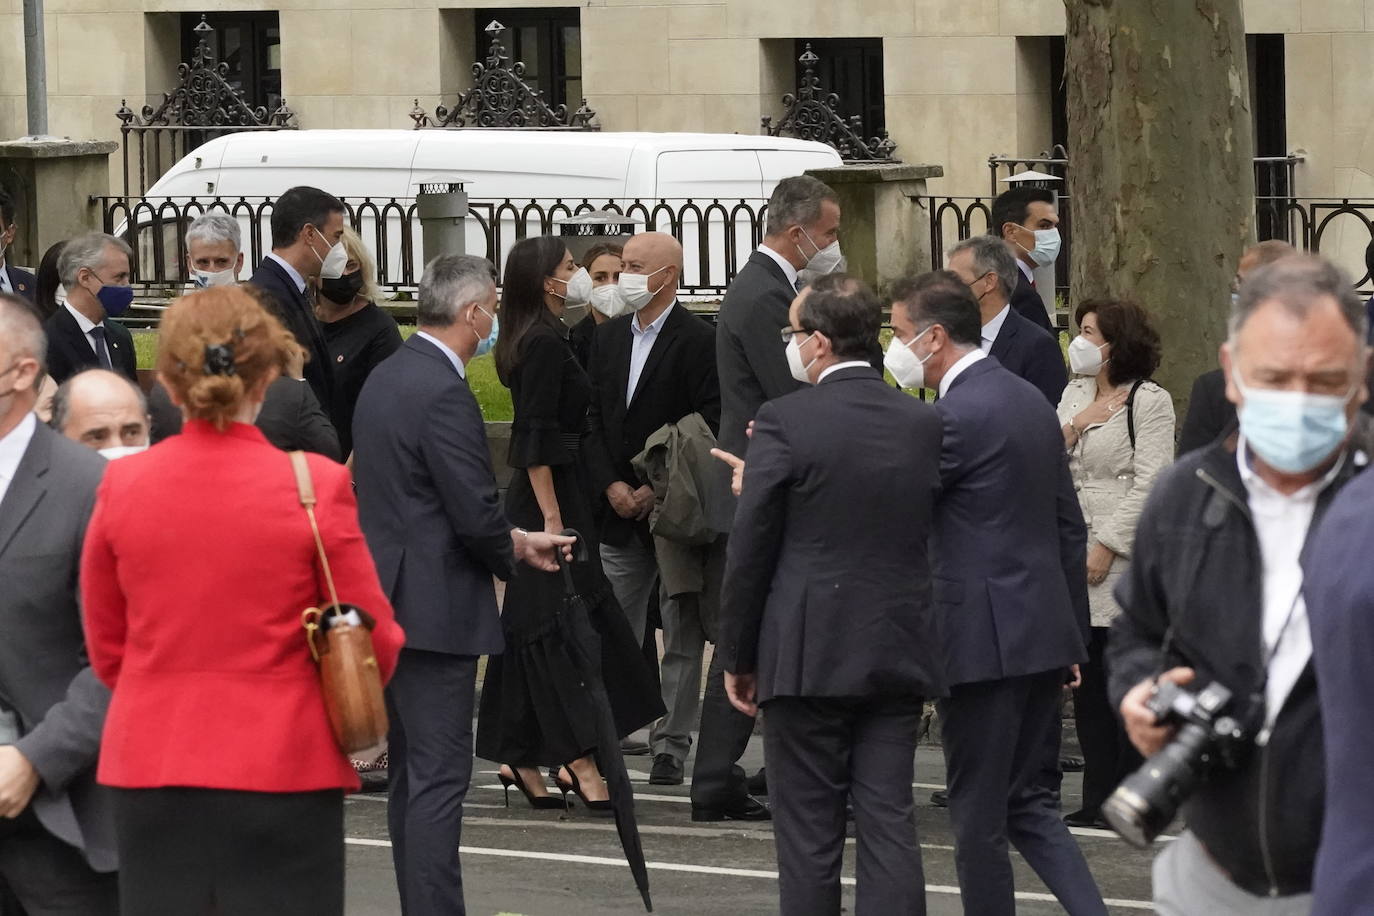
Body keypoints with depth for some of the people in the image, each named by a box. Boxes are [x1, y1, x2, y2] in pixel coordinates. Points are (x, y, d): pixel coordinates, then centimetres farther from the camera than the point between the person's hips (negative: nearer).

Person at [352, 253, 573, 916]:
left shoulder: (386, 376, 11)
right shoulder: (443, 393, -19)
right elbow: (476, 514, -20)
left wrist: (511, 538, 15)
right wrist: (514, 551, 1)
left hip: (386, 603, 10)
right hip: (434, 608, -10)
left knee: (411, 773, 14)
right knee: (439, 777, -7)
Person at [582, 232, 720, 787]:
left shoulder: (698, 341, -9)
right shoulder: (609, 338, 11)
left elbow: (709, 430, -13)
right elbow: (594, 422, 11)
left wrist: (659, 491, -15)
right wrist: (611, 486, -3)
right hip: (621, 512, 6)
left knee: (681, 637, 1)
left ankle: (670, 749, 4)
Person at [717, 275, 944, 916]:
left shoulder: (785, 422, -10)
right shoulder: (923, 423, 4)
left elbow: (751, 550, -8)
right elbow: (929, 534, 12)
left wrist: (738, 657, 2)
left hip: (807, 656, -4)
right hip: (898, 653, 4)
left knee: (809, 836, 3)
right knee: (890, 824, 5)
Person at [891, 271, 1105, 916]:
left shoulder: (957, 416, -16)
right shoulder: (1029, 399, 12)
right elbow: (1070, 527, 17)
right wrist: (1074, 632, 22)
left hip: (983, 639, -9)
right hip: (1042, 634, 9)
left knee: (979, 815, 1)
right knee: (1029, 802, 13)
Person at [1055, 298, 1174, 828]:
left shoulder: (1151, 401, -5)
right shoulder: (1074, 396, 17)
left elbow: (1149, 482, -11)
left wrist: (1107, 547, -15)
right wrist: (1073, 428, -5)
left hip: (1126, 560, -7)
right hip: (1075, 556, 7)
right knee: (1088, 683, 7)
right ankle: (1098, 800, 12)